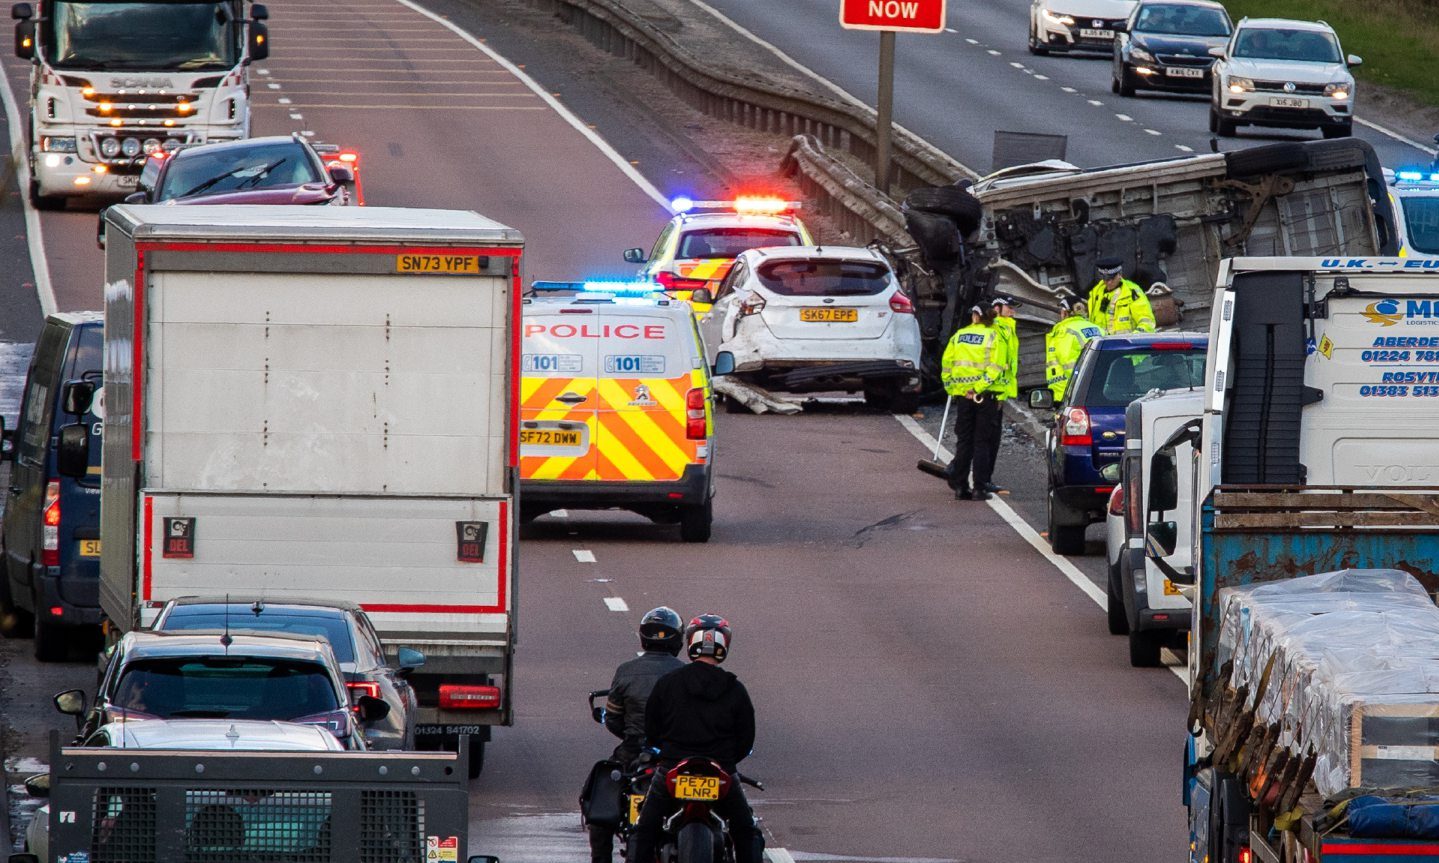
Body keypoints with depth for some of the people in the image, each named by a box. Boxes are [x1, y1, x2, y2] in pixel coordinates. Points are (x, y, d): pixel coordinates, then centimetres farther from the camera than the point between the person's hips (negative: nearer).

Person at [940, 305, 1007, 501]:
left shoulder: (958, 336, 6)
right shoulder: (993, 336, -5)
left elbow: (946, 364, 5)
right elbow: (995, 367, -15)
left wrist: (951, 388, 10)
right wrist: (979, 388, -14)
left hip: (962, 395, 3)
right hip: (986, 396, -3)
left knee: (964, 441, 10)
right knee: (983, 442, 3)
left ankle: (960, 486, 8)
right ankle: (979, 488, -1)